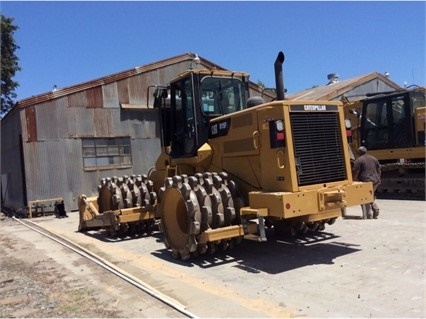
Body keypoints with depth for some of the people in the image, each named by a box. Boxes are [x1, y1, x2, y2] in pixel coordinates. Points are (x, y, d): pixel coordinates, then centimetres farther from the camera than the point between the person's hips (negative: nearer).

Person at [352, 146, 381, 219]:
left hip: (365, 181, -6)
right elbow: (379, 170, 17)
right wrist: (378, 179, 24)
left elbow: (356, 173, -11)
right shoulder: (374, 158, 14)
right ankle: (375, 208, 5)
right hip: (375, 181, 7)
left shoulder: (358, 160, -6)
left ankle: (367, 216, 1)